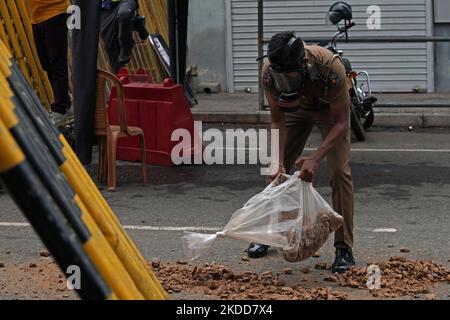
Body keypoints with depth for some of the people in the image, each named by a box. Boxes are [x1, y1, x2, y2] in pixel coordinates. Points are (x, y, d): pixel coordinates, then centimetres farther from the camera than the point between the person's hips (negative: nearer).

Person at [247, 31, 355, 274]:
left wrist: (315, 159, -41)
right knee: (278, 171, 1)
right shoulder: (270, 72, -33)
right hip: (296, 108, 3)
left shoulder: (330, 67, -42)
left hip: (330, 109, -3)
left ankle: (344, 248, -8)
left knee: (339, 172, -15)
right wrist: (278, 160, -31)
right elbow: (278, 121, -18)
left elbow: (341, 122, -31)